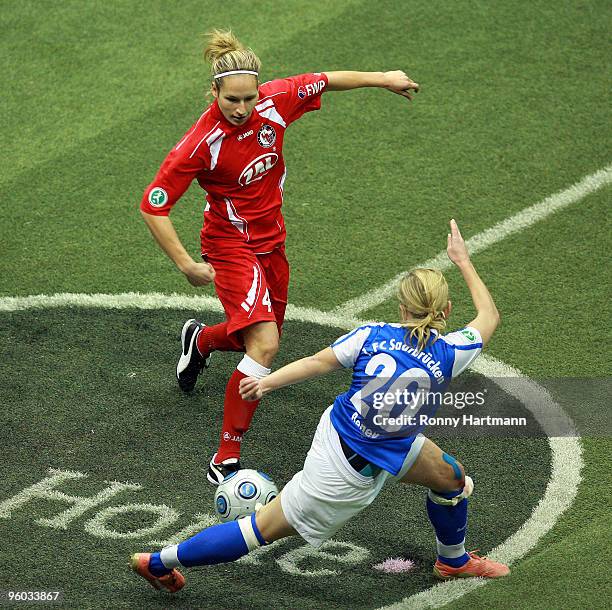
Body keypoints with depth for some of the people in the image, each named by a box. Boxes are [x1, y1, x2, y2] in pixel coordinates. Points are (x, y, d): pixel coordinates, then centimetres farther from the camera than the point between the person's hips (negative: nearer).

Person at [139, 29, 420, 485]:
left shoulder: (276, 101, -15)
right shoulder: (203, 142, -27)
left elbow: (325, 81, 5)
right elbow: (153, 205, -21)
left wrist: (382, 79, 15)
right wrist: (187, 265, -23)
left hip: (272, 239, 7)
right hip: (231, 245, -7)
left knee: (265, 337, 22)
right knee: (264, 344, -23)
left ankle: (200, 340, 56)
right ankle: (226, 458, -14)